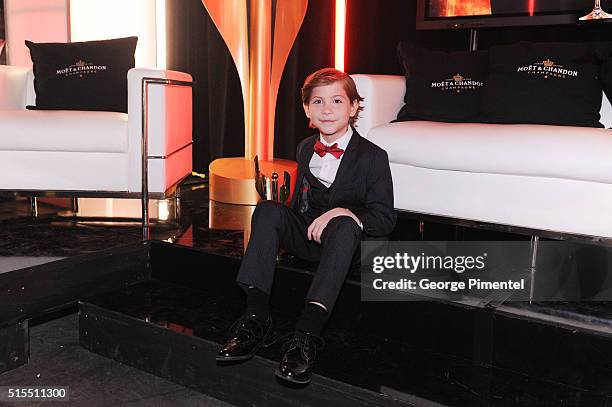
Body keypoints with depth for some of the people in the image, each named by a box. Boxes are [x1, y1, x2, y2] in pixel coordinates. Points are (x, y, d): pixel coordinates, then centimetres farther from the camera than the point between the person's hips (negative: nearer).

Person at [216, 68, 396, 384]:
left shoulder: (372, 157, -6)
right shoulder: (305, 149, 12)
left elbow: (385, 220, -12)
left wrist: (344, 212, -28)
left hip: (342, 239, -4)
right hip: (304, 235, 5)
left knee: (346, 225, -38)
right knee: (267, 210, -22)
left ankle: (307, 333, -48)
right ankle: (256, 317, -32)